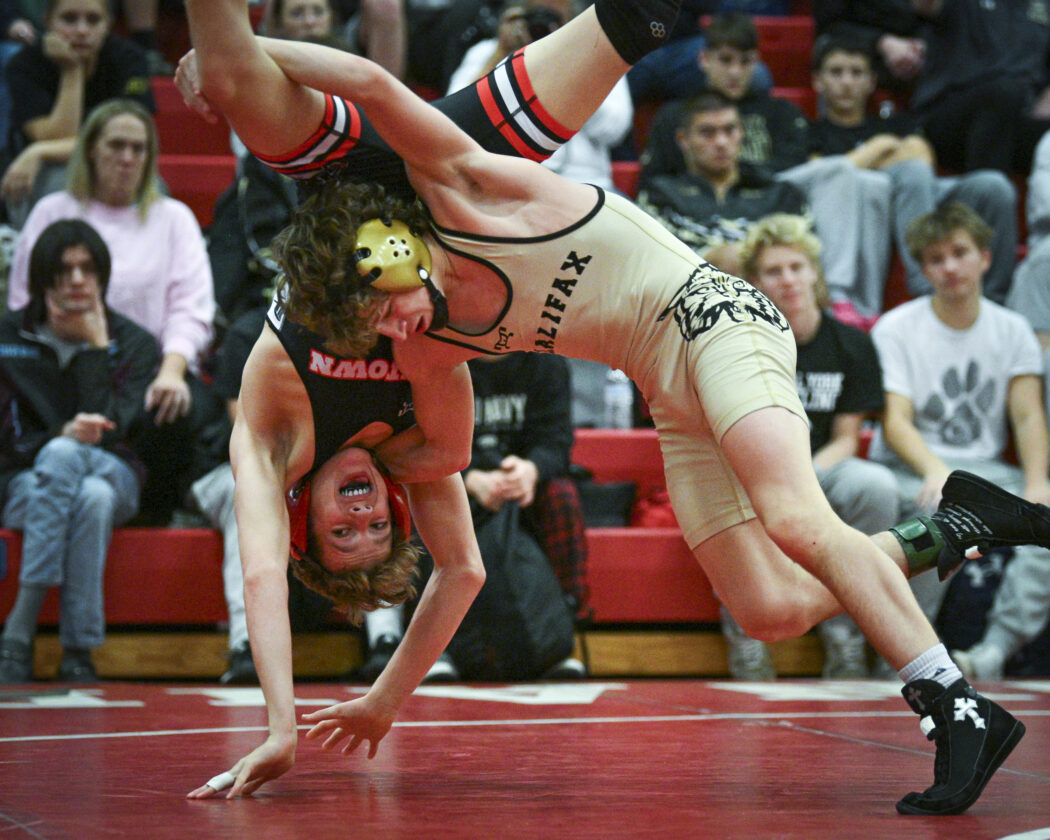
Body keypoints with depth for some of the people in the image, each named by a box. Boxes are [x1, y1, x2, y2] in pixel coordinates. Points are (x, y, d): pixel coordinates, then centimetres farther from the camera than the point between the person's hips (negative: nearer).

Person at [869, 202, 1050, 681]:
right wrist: (935, 471, -31)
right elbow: (895, 421, -10)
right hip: (909, 468, -4)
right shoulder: (895, 329, 1)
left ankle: (995, 651, -30)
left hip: (987, 467, 4)